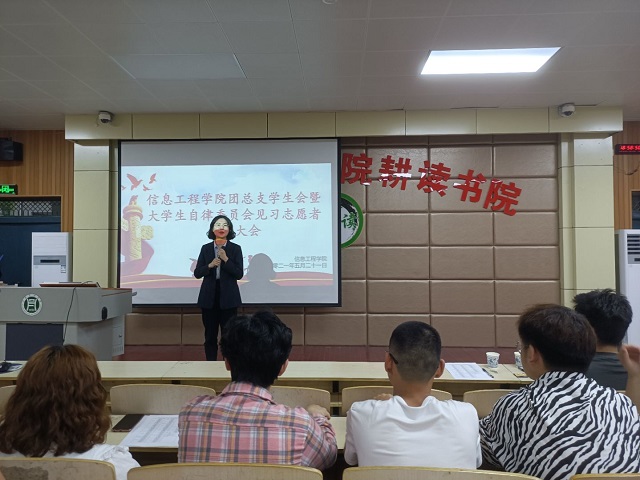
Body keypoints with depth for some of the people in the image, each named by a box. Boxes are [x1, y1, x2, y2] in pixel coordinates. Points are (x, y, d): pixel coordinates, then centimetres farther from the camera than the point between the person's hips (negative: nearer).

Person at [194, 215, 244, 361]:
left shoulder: (235, 249, -1)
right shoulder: (206, 248, 5)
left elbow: (239, 274, -7)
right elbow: (197, 273, 3)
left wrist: (226, 259, -16)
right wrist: (210, 265, -14)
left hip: (228, 297, -2)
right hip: (209, 297, 2)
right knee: (210, 335, 9)